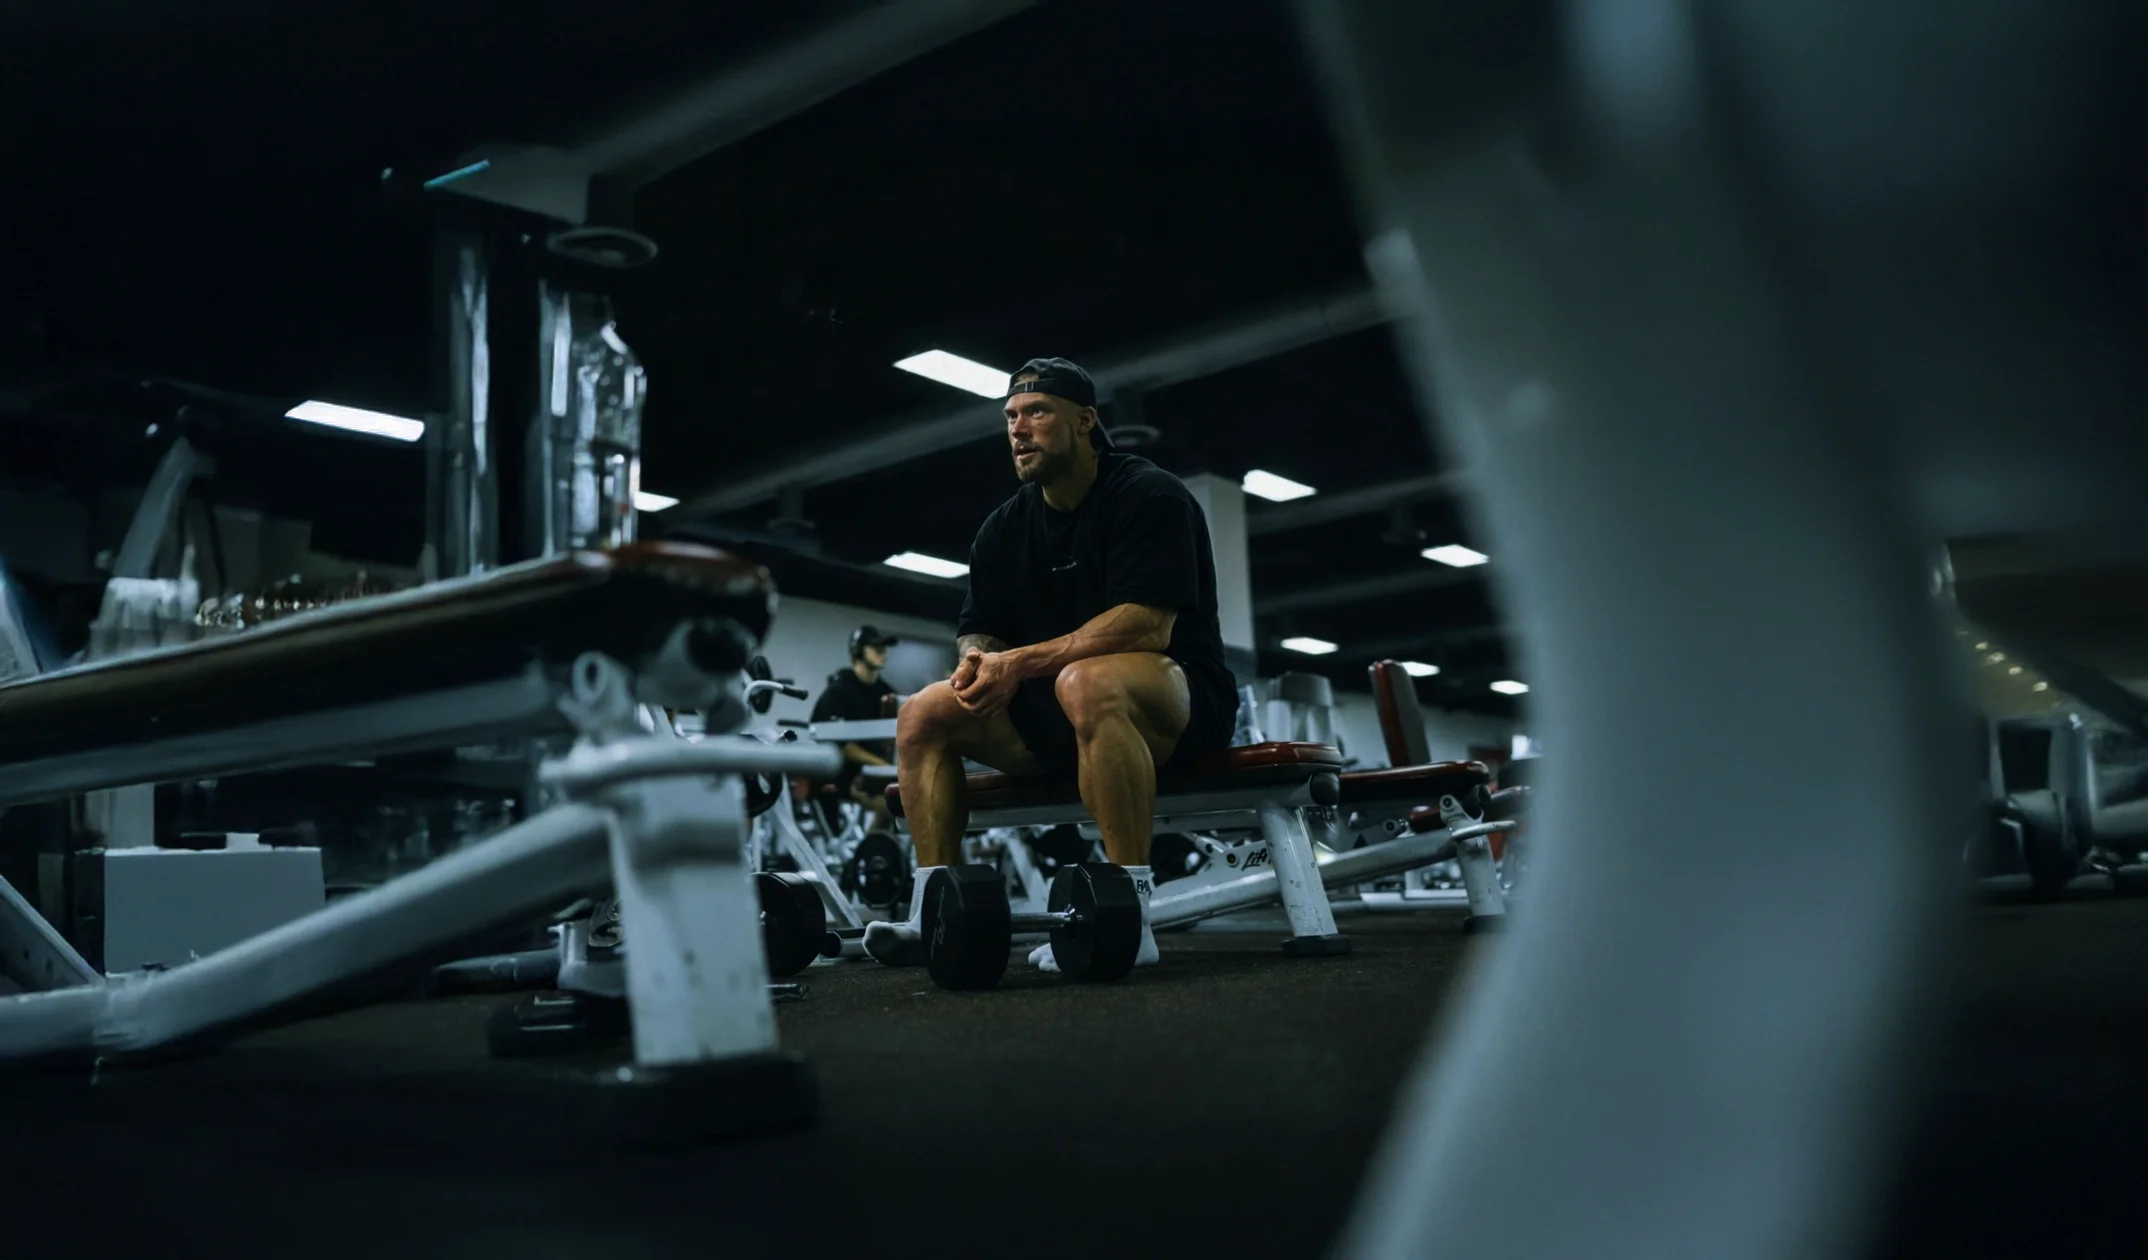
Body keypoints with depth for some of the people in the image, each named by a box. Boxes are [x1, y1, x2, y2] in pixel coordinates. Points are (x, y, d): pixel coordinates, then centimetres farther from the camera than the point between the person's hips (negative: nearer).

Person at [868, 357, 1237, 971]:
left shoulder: (1148, 496, -11)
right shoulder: (1004, 528, 10)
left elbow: (1148, 625, -23)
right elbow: (979, 633, 9)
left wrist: (1020, 662, -26)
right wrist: (979, 662, -17)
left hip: (1176, 696, -7)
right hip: (1053, 707, 7)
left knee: (1086, 682, -39)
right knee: (924, 715, -8)